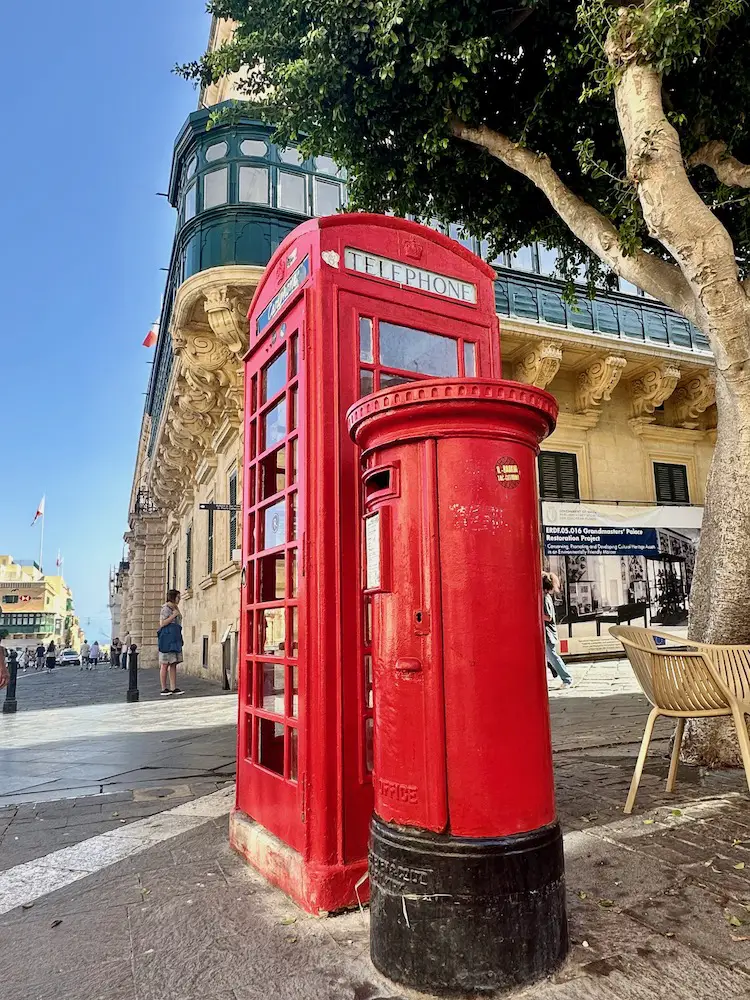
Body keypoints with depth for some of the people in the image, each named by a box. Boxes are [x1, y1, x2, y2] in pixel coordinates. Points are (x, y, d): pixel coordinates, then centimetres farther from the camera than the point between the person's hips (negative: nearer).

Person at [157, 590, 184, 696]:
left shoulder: (175, 608, 19)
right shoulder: (166, 608, -6)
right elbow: (162, 624, -14)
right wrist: (173, 616, -14)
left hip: (175, 639, 9)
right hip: (167, 638, -9)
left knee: (174, 664, 5)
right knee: (165, 664, -5)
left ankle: (173, 688, 5)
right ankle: (164, 689, -2)